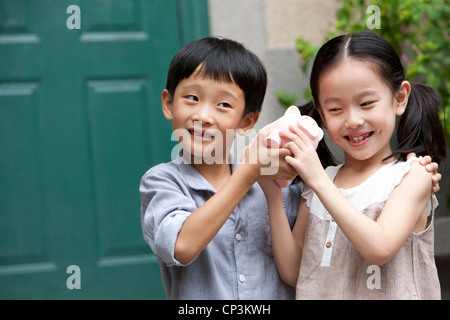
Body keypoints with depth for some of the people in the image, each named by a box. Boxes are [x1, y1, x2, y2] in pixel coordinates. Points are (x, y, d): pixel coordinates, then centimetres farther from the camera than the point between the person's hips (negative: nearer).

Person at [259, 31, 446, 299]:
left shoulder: (412, 176, -4)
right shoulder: (317, 183, 9)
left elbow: (379, 249, -18)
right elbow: (292, 273, 5)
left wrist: (319, 180, -18)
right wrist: (273, 196, -4)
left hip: (390, 296, -3)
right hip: (319, 297, 3)